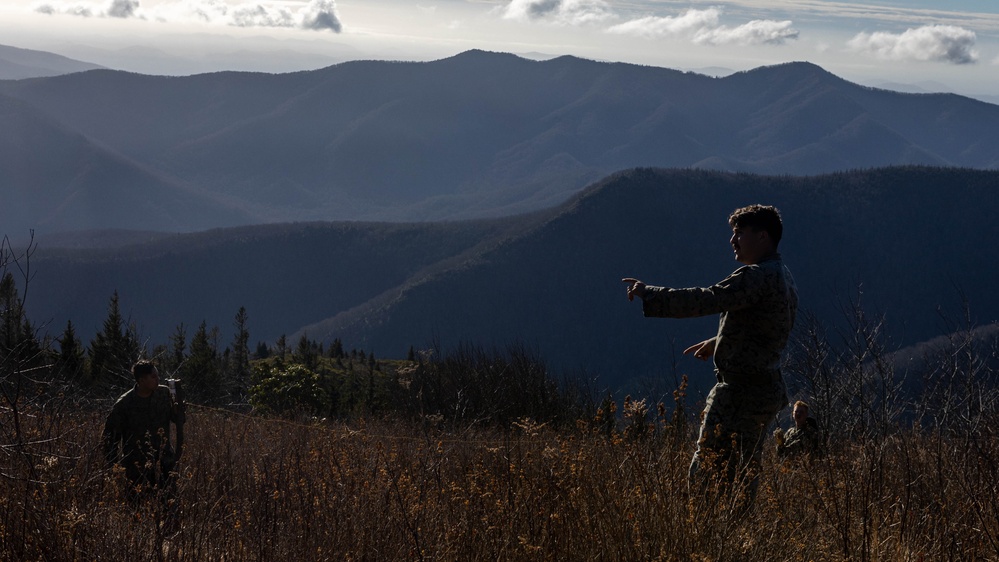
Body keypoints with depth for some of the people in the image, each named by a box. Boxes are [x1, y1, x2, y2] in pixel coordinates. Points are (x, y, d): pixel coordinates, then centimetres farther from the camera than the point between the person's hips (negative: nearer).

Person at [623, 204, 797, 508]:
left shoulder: (757, 277, -18)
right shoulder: (782, 277, 14)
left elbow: (704, 300, -25)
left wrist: (648, 294, -18)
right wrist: (718, 343, 31)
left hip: (740, 391, -10)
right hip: (767, 389, 10)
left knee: (706, 471, -8)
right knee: (743, 474, 16)